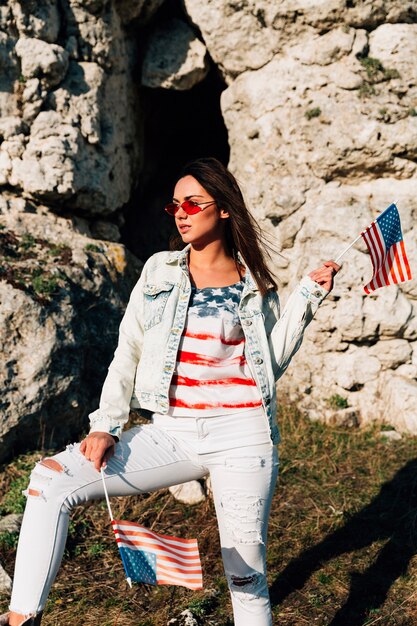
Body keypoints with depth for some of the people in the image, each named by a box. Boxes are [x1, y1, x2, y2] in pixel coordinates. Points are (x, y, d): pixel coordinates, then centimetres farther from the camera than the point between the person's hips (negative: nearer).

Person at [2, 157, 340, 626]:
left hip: (241, 434, -2)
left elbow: (272, 362, 3)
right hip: (170, 432, 2)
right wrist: (105, 426, -1)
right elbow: (128, 352, 8)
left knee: (246, 574, 4)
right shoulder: (159, 271, 9)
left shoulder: (255, 285, 6)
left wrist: (307, 297, -1)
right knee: (51, 478, -12)